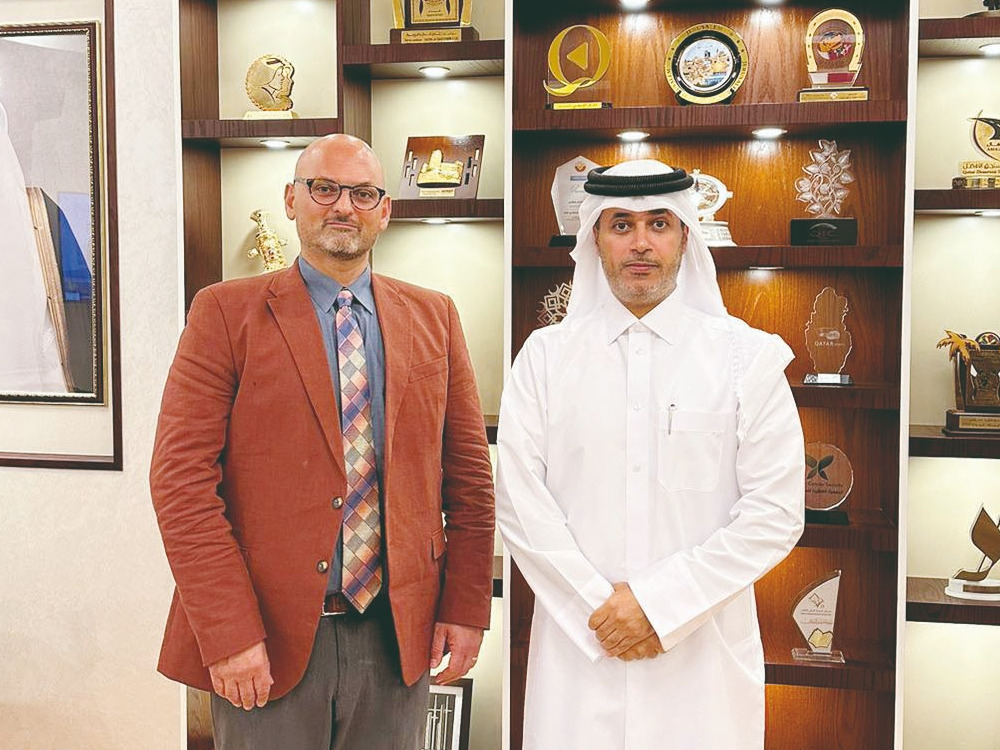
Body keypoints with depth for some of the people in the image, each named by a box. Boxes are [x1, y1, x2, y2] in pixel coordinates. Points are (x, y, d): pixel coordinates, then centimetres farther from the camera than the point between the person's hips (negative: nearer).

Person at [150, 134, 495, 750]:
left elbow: (469, 473, 8)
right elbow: (181, 478, -8)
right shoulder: (227, 312, -3)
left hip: (399, 638, 3)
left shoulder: (434, 317, 7)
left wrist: (465, 607, 2)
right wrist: (228, 633, -14)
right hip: (268, 642, -2)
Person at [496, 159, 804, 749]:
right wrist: (598, 608, -10)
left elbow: (775, 514, -6)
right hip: (577, 646, 1)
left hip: (705, 654, 0)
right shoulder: (545, 356, 4)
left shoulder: (749, 357, 0)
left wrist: (659, 603, -11)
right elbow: (519, 500, -2)